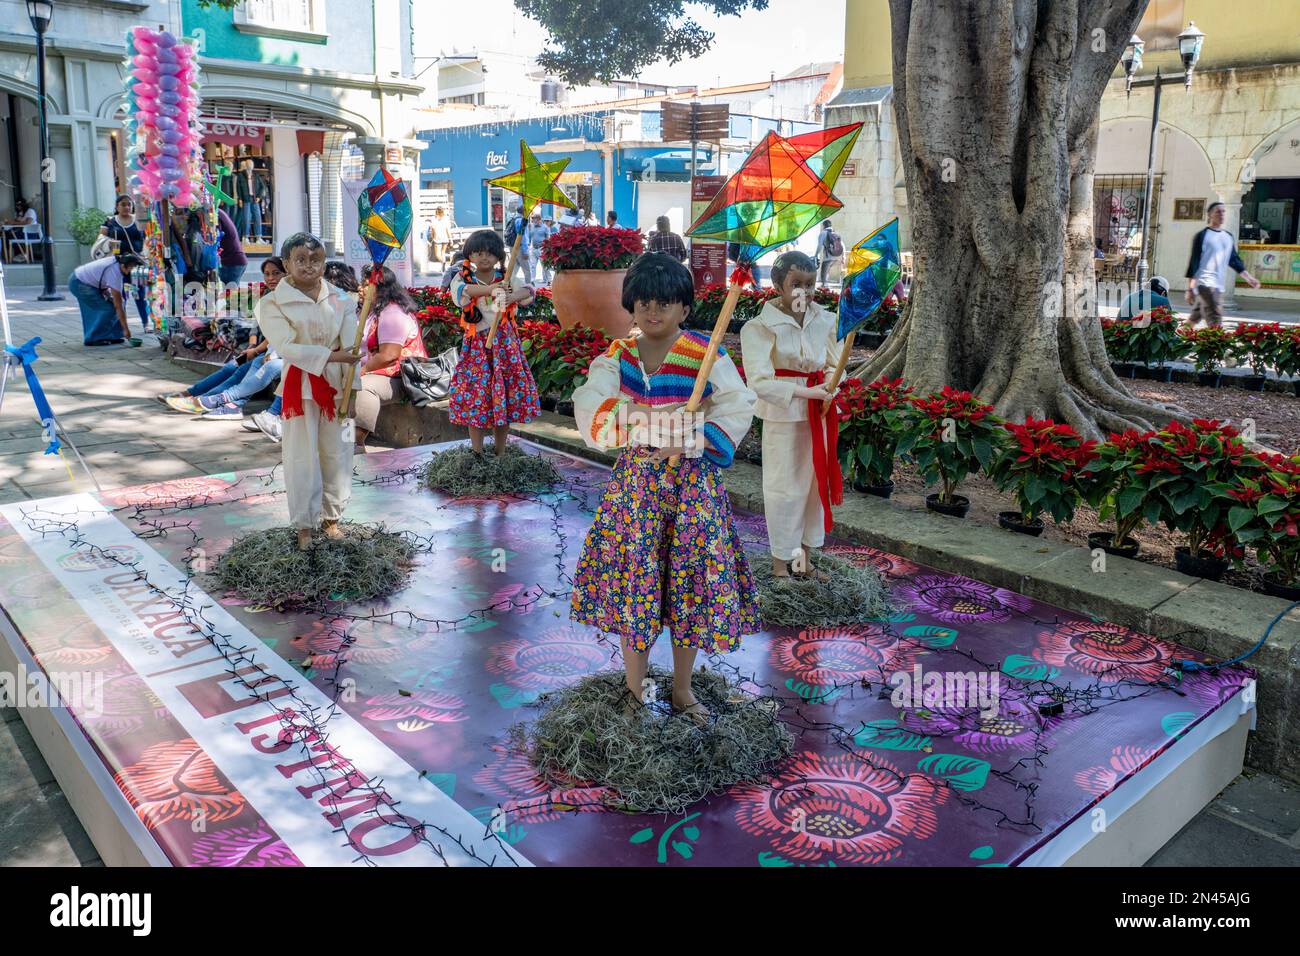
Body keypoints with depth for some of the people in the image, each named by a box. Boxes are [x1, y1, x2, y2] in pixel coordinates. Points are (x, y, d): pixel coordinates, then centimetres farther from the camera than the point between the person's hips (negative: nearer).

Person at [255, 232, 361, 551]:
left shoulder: (340, 300, 3)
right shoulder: (273, 304, -4)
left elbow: (351, 348, -3)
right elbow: (288, 347, -17)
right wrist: (332, 356, -25)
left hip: (336, 384, 3)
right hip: (300, 386, -3)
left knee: (337, 453, 10)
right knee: (303, 456, 2)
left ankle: (331, 517, 26)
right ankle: (304, 525, 15)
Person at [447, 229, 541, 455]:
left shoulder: (505, 278, 6)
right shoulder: (464, 278, -1)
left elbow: (527, 290, -12)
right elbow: (458, 290, -25)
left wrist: (512, 296, -35)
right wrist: (489, 288, -40)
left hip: (505, 342, 2)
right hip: (477, 344, -2)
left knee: (506, 394, 6)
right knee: (477, 396, -1)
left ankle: (500, 452, 20)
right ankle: (477, 453, 10)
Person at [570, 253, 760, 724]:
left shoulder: (705, 354, -5)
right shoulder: (618, 355, 3)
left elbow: (736, 408, -13)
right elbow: (591, 404, -12)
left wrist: (690, 441, -25)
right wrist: (651, 423, -25)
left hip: (692, 479, -1)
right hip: (635, 478, 2)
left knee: (689, 578, 6)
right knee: (634, 575, 4)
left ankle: (682, 689, 24)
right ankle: (634, 686, 22)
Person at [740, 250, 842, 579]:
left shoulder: (824, 321, 2)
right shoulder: (760, 327, -14)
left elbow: (835, 365, 10)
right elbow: (760, 382, -20)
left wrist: (831, 380, -13)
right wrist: (804, 392, -26)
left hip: (819, 413, 5)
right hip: (783, 416, -5)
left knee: (815, 481, 12)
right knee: (784, 487, 4)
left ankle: (805, 556, 28)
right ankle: (780, 560, 20)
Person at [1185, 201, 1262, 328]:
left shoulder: (1229, 237, 17)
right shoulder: (1202, 236, -4)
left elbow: (1234, 260, 24)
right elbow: (1193, 263, -8)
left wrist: (1248, 277, 18)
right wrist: (1190, 288, -12)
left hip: (1219, 286, 7)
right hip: (1204, 284, -7)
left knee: (1195, 319, 13)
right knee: (1215, 322, -18)